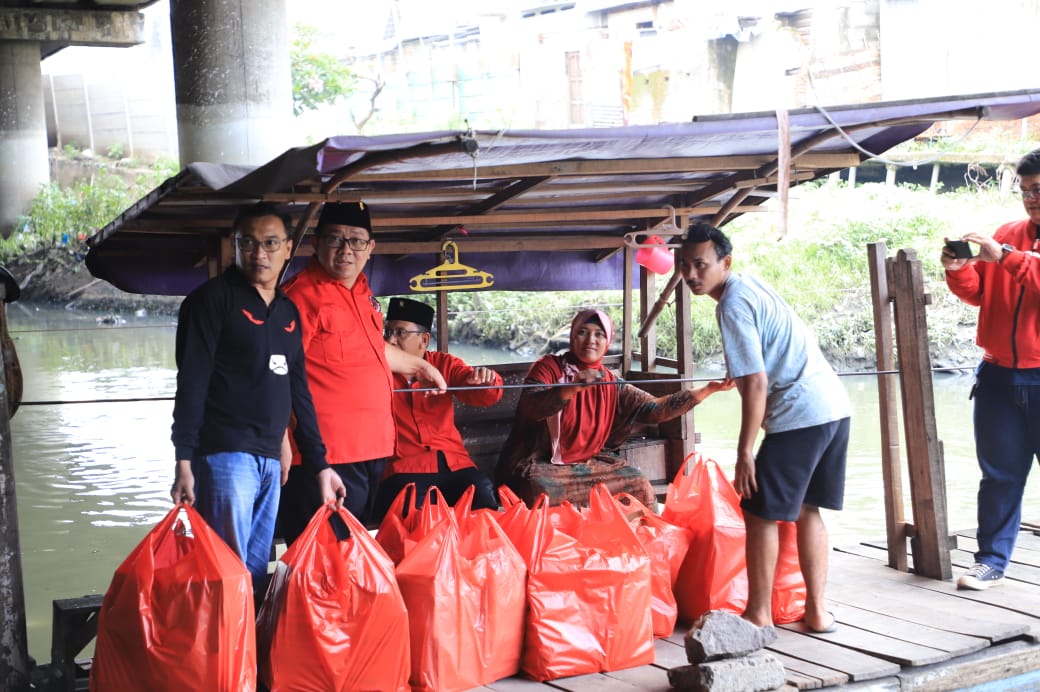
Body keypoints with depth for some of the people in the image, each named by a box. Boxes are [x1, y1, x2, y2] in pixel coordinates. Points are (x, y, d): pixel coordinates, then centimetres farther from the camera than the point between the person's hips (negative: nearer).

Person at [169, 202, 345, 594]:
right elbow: (191, 382, -8)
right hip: (224, 455, -6)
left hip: (270, 459, 7)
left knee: (257, 573, 8)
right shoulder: (214, 298, -2)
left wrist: (319, 464, 17)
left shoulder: (289, 312, 18)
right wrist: (184, 462, -14)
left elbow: (299, 392, 20)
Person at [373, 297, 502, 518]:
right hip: (404, 469, -3)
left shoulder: (444, 364, 13)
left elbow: (484, 395, 7)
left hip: (454, 464, 3)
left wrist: (486, 380, -17)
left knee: (485, 503, -22)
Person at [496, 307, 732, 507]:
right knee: (542, 491, -37)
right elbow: (531, 407, -23)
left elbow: (655, 409, 1)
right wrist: (572, 388, -40)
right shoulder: (548, 367, -5)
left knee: (640, 488, -12)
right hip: (540, 465, -5)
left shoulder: (611, 385, 9)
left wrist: (709, 389, -5)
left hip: (587, 465, 5)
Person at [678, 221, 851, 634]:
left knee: (760, 513, 1)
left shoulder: (732, 305, -13)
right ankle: (817, 610, 20)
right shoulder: (751, 286, 16)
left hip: (799, 414, -10)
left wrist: (745, 452, -15)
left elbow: (756, 384, -18)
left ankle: (759, 615, 8)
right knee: (806, 509, 17)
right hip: (835, 406, 10)